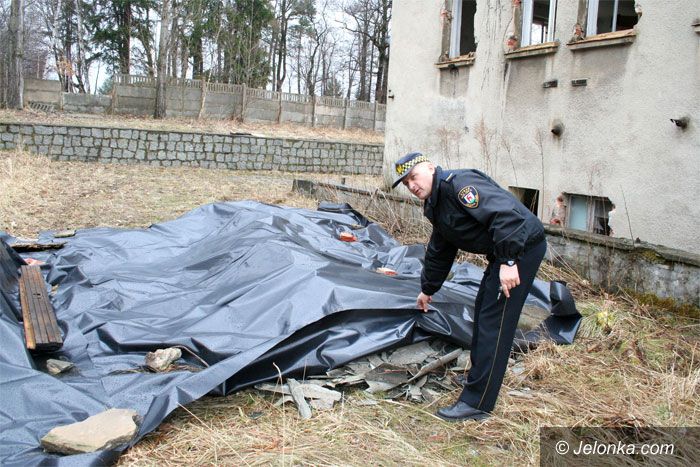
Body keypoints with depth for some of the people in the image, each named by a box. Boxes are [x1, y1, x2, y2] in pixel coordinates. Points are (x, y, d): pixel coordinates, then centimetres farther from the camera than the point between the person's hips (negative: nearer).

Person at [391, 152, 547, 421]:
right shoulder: (437, 205, 15)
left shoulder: (459, 184, -18)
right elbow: (438, 253, 27)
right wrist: (427, 289, 34)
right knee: (482, 312, 18)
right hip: (503, 254, 10)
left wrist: (509, 261, -31)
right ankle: (480, 377, 35)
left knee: (493, 322, -9)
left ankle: (476, 404, -3)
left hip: (522, 247, -10)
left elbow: (504, 213, -29)